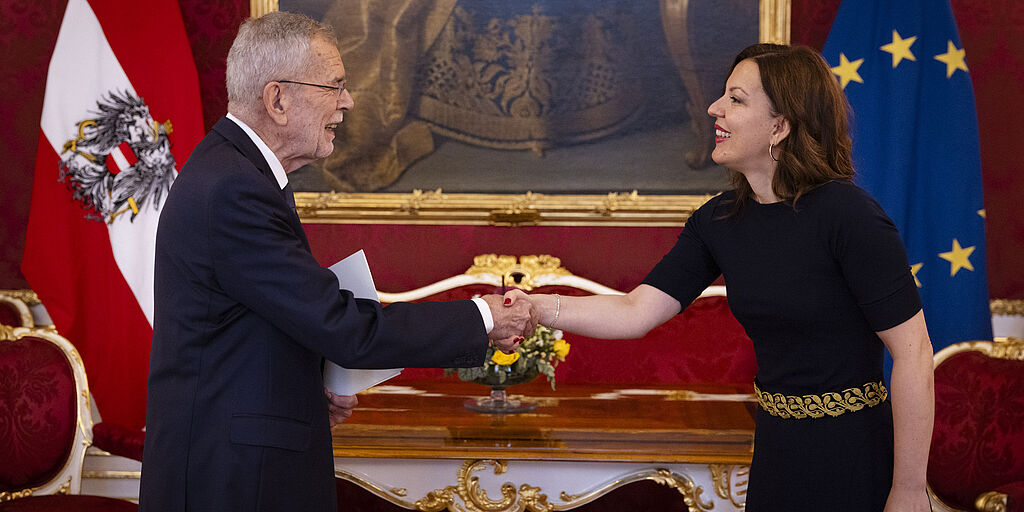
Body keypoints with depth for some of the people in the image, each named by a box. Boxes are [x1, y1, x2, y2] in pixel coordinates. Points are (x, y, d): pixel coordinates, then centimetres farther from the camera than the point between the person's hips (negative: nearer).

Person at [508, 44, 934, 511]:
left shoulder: (847, 213, -18)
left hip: (852, 456, -6)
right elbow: (637, 312, 1)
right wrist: (535, 307, -14)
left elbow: (913, 354, -18)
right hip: (776, 450, 7)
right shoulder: (719, 222, 3)